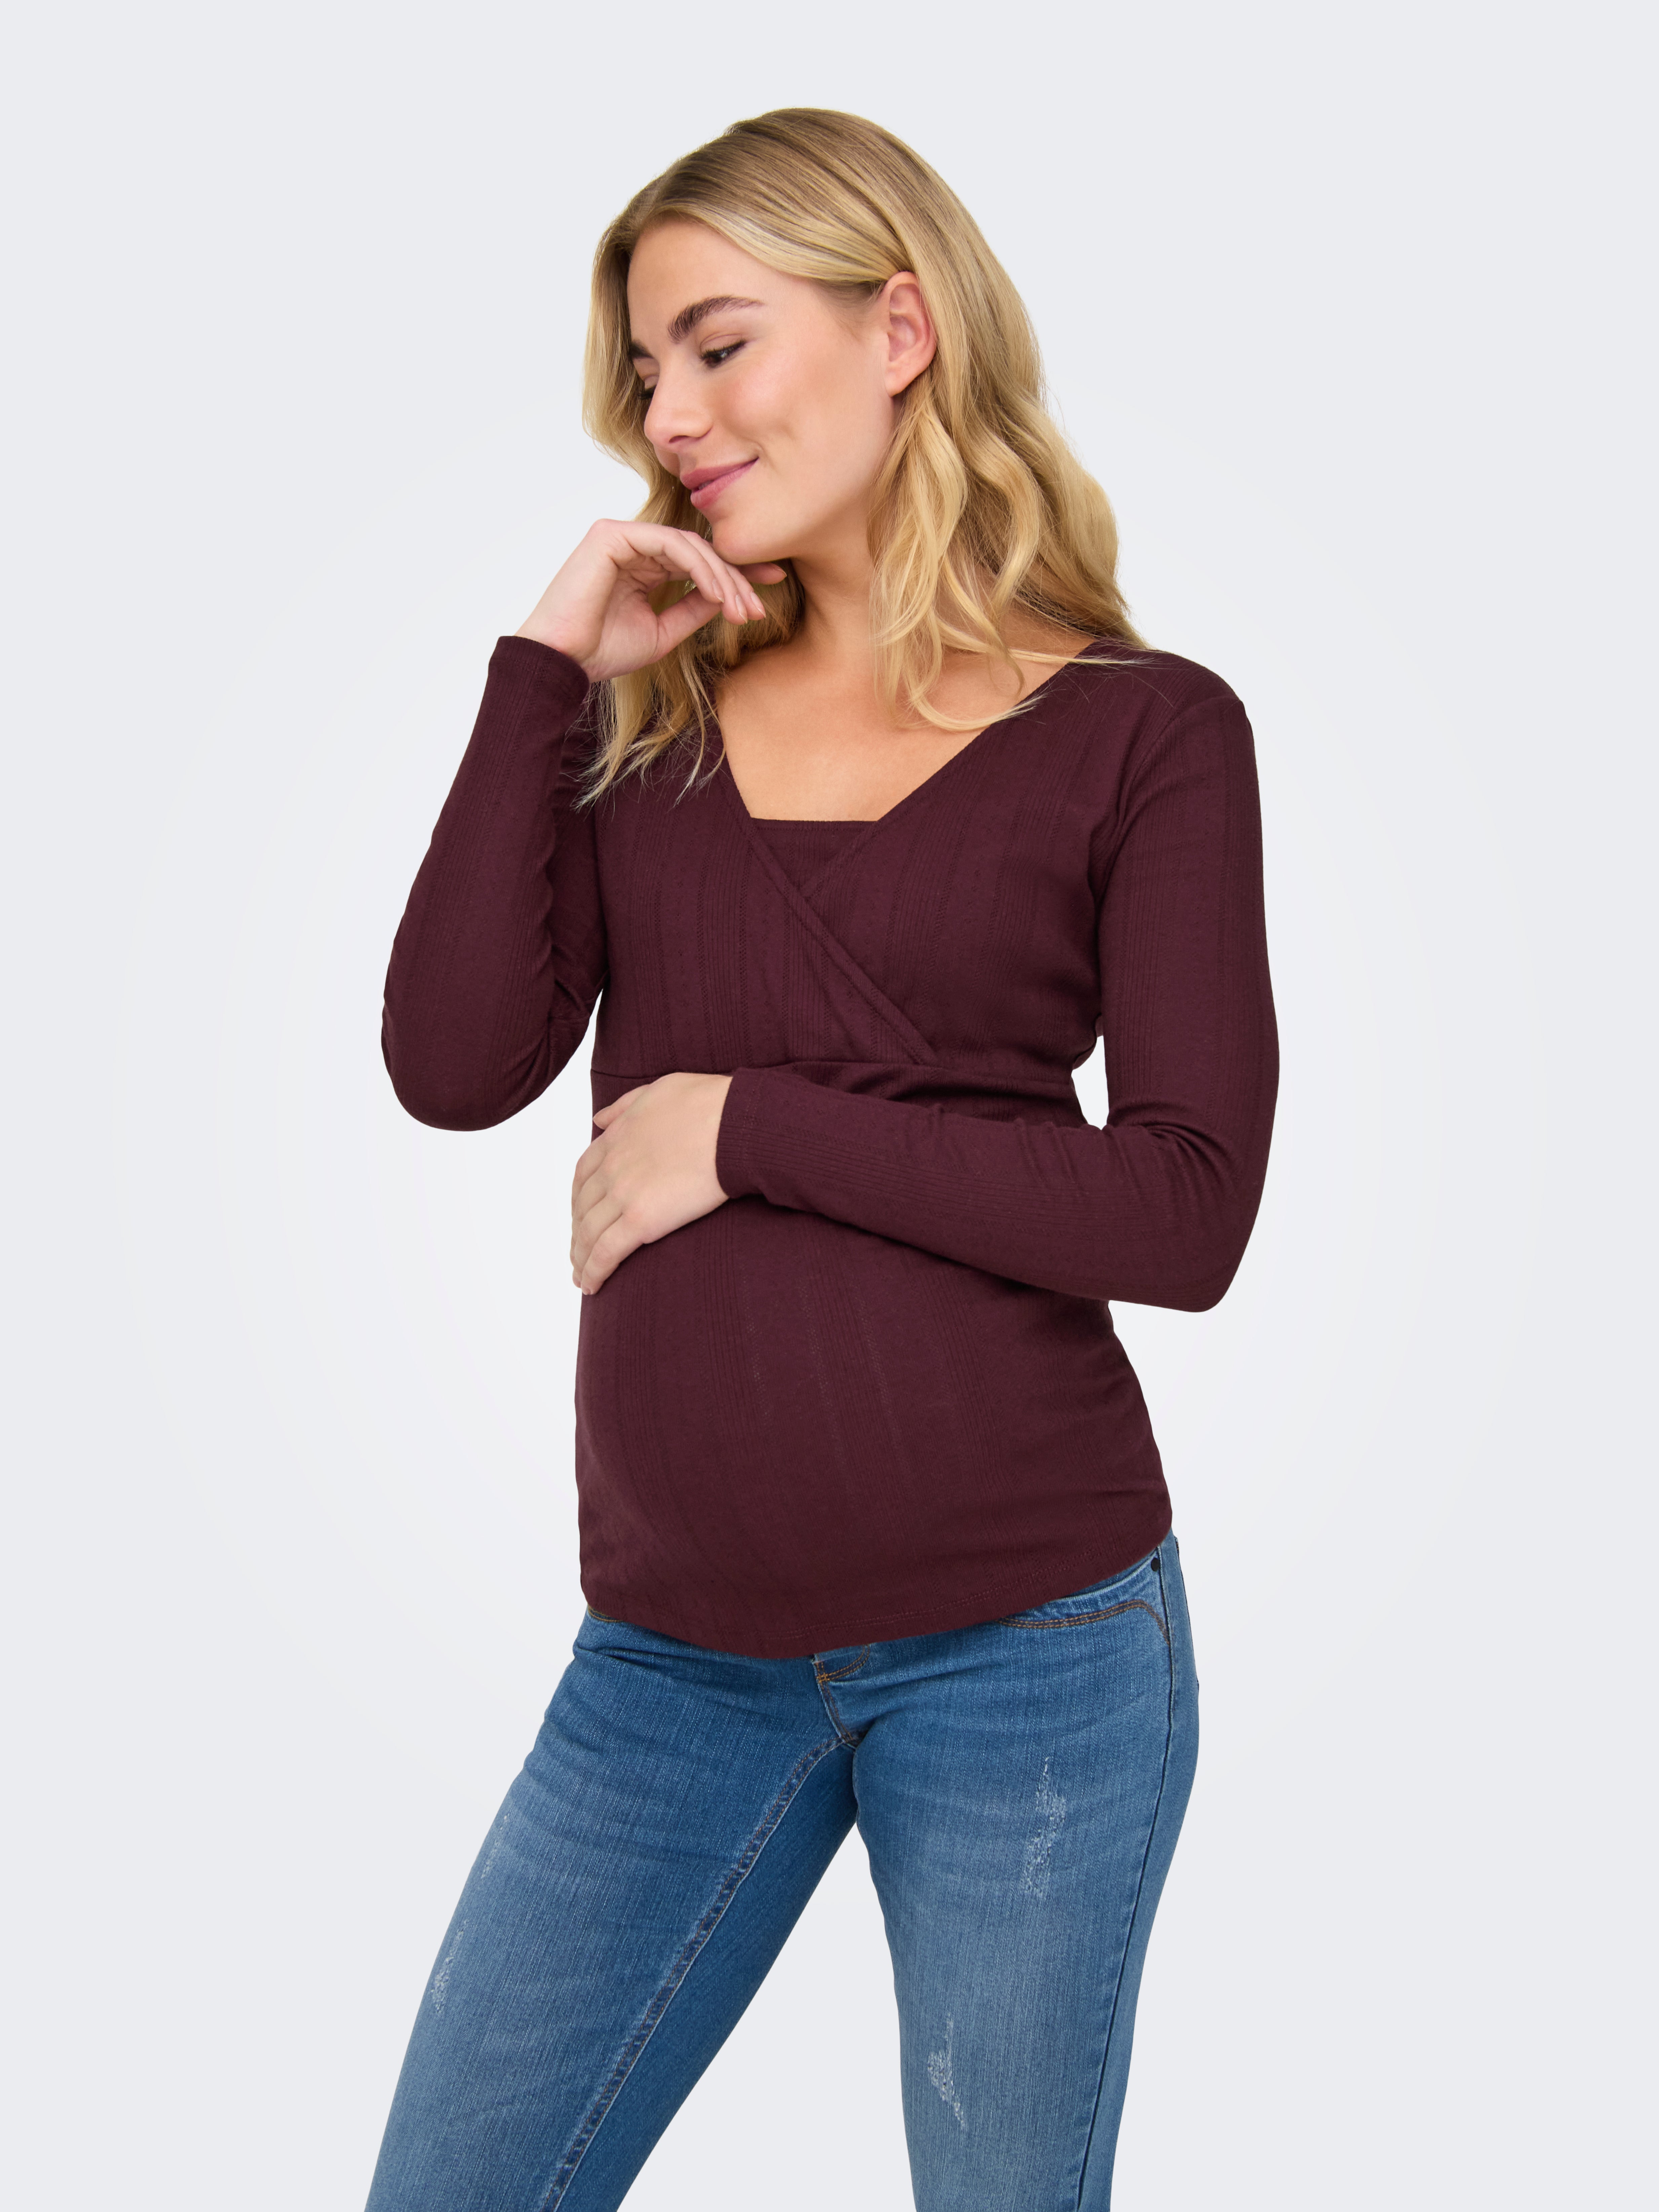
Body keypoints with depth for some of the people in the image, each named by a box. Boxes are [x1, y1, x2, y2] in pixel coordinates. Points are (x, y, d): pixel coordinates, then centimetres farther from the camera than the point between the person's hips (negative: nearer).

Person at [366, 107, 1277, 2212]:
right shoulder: (649, 709, 8)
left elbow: (1186, 1213, -12)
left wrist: (749, 1127, -13)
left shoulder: (1143, 730, -2)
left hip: (1028, 1638, -3)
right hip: (677, 1648, 3)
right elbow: (454, 1066, -5)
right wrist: (546, 665, -4)